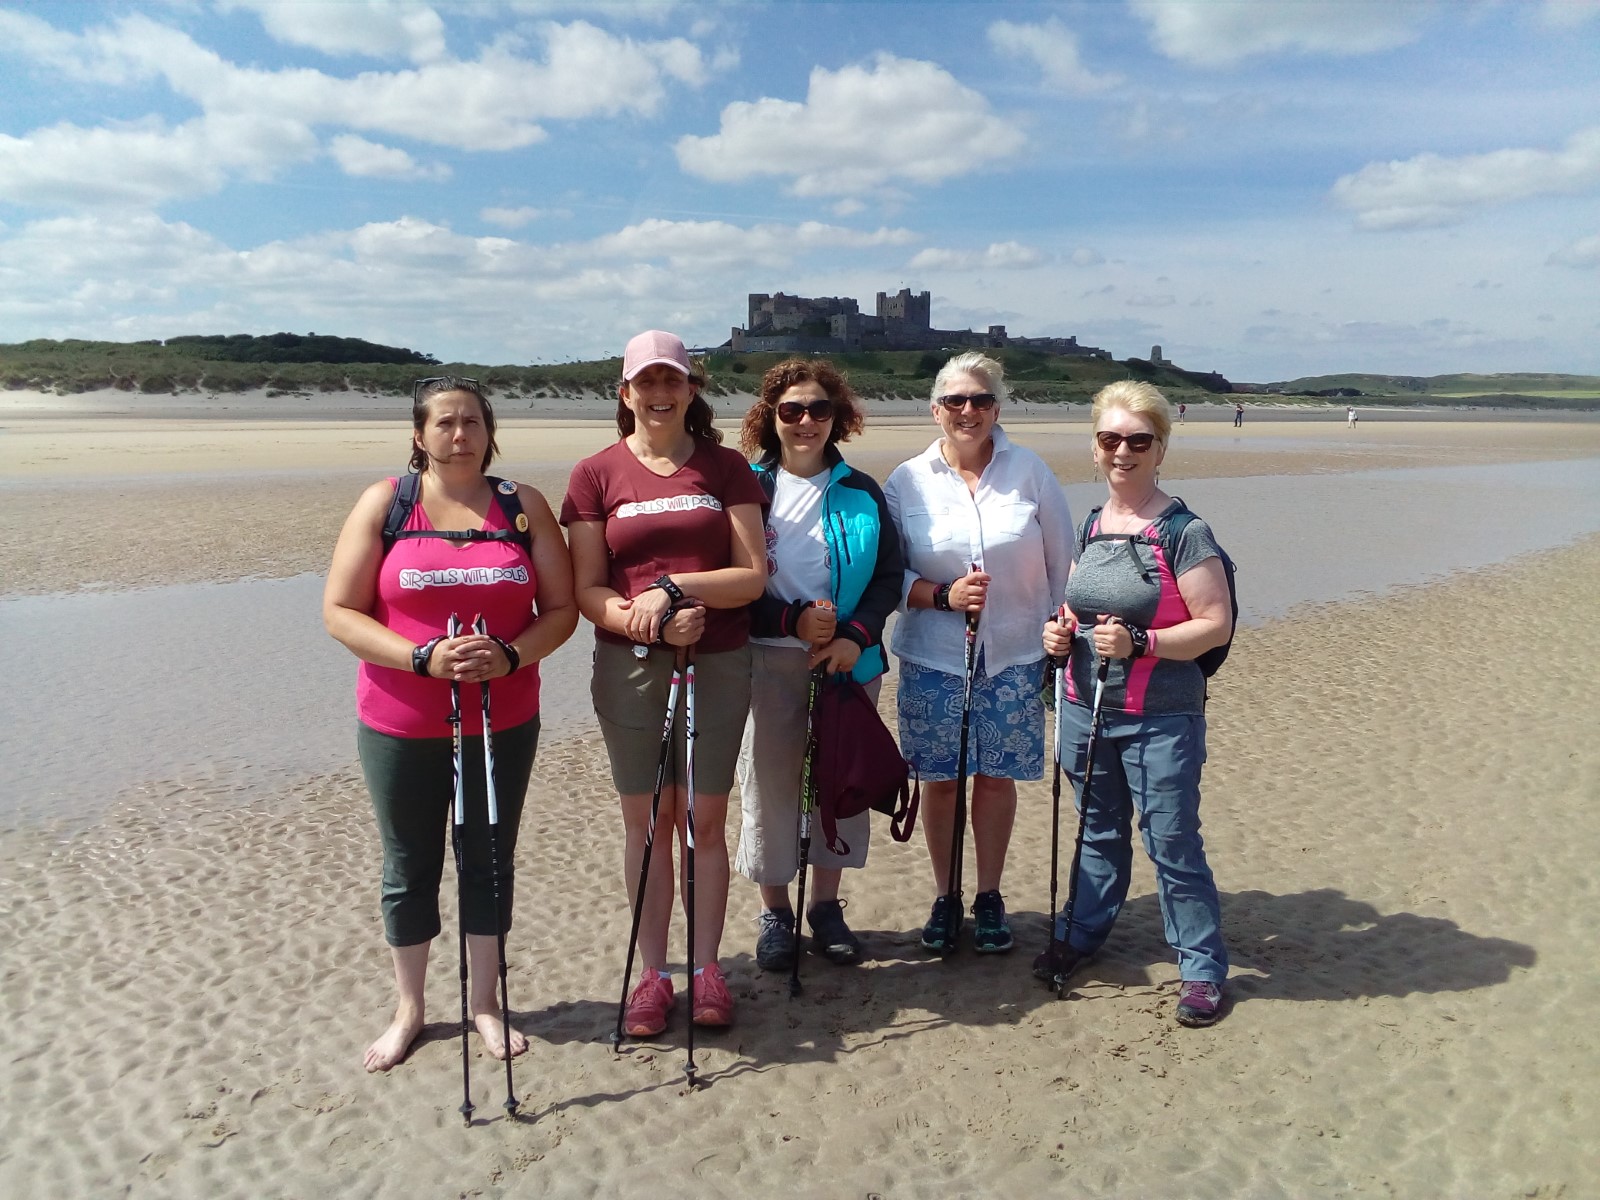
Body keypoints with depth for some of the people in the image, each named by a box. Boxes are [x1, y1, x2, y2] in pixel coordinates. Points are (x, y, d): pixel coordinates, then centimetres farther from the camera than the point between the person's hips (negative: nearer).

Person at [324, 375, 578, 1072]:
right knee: (409, 868, 12)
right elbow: (339, 611, -7)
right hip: (400, 726, -1)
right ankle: (408, 1009, 32)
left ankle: (485, 1003, 31)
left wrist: (510, 656, -19)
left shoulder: (524, 506, 1)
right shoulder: (384, 503, -3)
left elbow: (561, 609, 0)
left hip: (503, 721, 1)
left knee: (490, 861, 12)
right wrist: (424, 657, -21)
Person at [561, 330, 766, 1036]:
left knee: (705, 820, 6)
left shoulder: (725, 468, 4)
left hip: (718, 664, 0)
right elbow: (588, 590, -2)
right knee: (645, 820, 7)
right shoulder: (597, 473, 3)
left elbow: (753, 576, -3)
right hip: (629, 666, 0)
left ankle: (706, 968, 21)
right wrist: (646, 620, -19)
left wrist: (674, 588, -16)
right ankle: (653, 973, 21)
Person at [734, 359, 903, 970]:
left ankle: (826, 906, 27)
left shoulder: (860, 493, 5)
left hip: (848, 661, 2)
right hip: (768, 662, -2)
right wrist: (794, 621, -17)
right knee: (769, 783, 3)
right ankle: (775, 912, 21)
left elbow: (889, 575, 4)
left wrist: (856, 634, -12)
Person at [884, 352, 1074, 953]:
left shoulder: (1030, 471, 1)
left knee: (997, 777, 7)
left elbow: (1061, 564, 6)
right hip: (933, 657, 0)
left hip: (1014, 656, 1)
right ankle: (944, 897, 24)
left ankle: (989, 897, 25)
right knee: (939, 779, 5)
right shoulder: (906, 481, 0)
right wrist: (944, 596, -16)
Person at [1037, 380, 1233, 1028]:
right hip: (1085, 710, 6)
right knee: (1099, 831, 21)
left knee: (1172, 842, 2)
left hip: (1162, 719, -6)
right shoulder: (1091, 527, 8)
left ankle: (1202, 967, 18)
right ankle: (1081, 932, 38)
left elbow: (1216, 625, -15)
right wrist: (1061, 633, 0)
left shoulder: (1184, 532, -12)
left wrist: (1139, 643, -26)